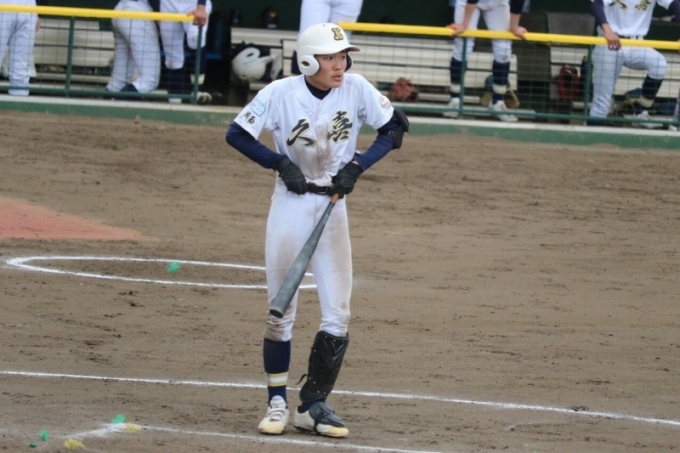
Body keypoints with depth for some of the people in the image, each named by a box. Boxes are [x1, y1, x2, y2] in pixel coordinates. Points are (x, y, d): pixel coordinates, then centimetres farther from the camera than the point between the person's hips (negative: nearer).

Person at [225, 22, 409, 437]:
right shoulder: (281, 93, -13)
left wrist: (357, 165, -12)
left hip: (333, 205, 2)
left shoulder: (356, 89, -8)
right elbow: (237, 134, -7)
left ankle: (314, 404, 10)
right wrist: (280, 163, -17)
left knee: (337, 315, -1)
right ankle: (277, 402, 15)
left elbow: (395, 128, 0)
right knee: (281, 311, 3)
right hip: (291, 202, -2)